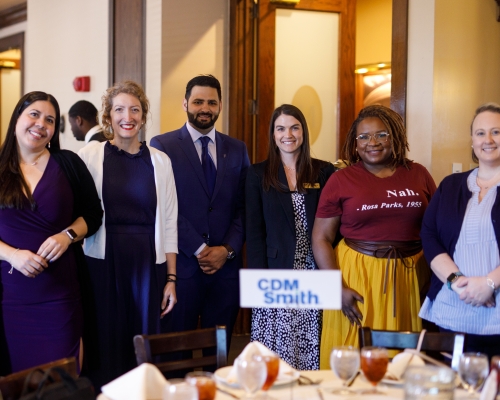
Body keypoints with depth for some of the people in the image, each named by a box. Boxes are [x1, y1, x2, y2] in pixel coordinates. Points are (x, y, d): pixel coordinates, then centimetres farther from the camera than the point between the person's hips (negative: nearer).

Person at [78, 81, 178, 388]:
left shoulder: (160, 161, 6)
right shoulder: (90, 156, 0)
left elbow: (169, 223, 7)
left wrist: (171, 279, 4)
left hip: (148, 265, 2)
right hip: (103, 263, -1)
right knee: (105, 349, 4)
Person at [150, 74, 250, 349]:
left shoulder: (237, 149, 11)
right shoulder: (162, 146, 0)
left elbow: (243, 208, 8)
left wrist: (227, 250, -6)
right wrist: (200, 250, -11)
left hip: (225, 265, 3)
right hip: (181, 265, -3)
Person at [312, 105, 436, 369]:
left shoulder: (418, 174, 6)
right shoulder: (341, 180, 1)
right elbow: (321, 239, -1)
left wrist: (433, 276, -1)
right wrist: (337, 288, -10)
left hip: (410, 278, 2)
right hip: (356, 276, -1)